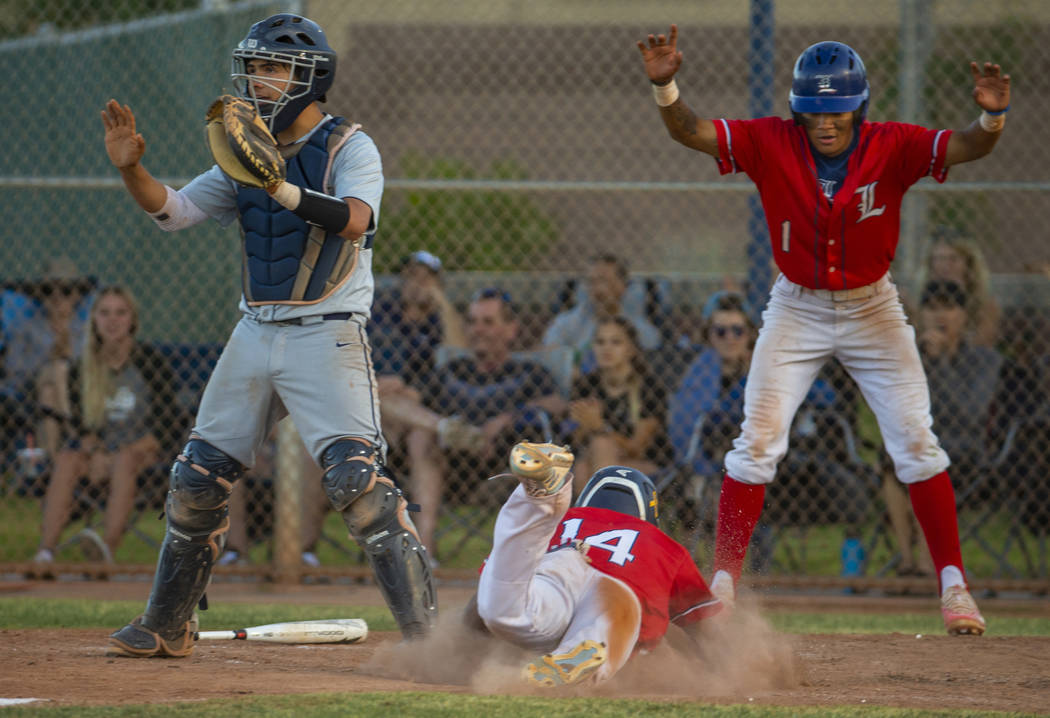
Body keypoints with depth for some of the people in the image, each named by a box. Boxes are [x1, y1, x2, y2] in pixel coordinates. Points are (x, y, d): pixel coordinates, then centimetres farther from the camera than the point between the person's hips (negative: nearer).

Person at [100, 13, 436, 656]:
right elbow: (173, 211, 10)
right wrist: (131, 168, -9)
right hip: (256, 333, 7)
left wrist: (284, 188, -39)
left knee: (357, 479, -20)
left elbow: (353, 220, -25)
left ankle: (424, 631, -18)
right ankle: (167, 628, 24)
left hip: (327, 337, -7)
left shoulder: (349, 148, -6)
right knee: (197, 479, 10)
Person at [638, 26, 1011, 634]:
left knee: (915, 442, -4)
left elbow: (964, 148, -29)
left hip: (873, 309, 0)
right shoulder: (771, 145, -15)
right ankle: (722, 583, 2)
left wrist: (992, 117, -51)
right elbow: (691, 132, -20)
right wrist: (665, 86, -39)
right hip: (797, 309, 0)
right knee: (757, 442, -5)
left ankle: (954, 585, 5)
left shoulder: (892, 149, -17)